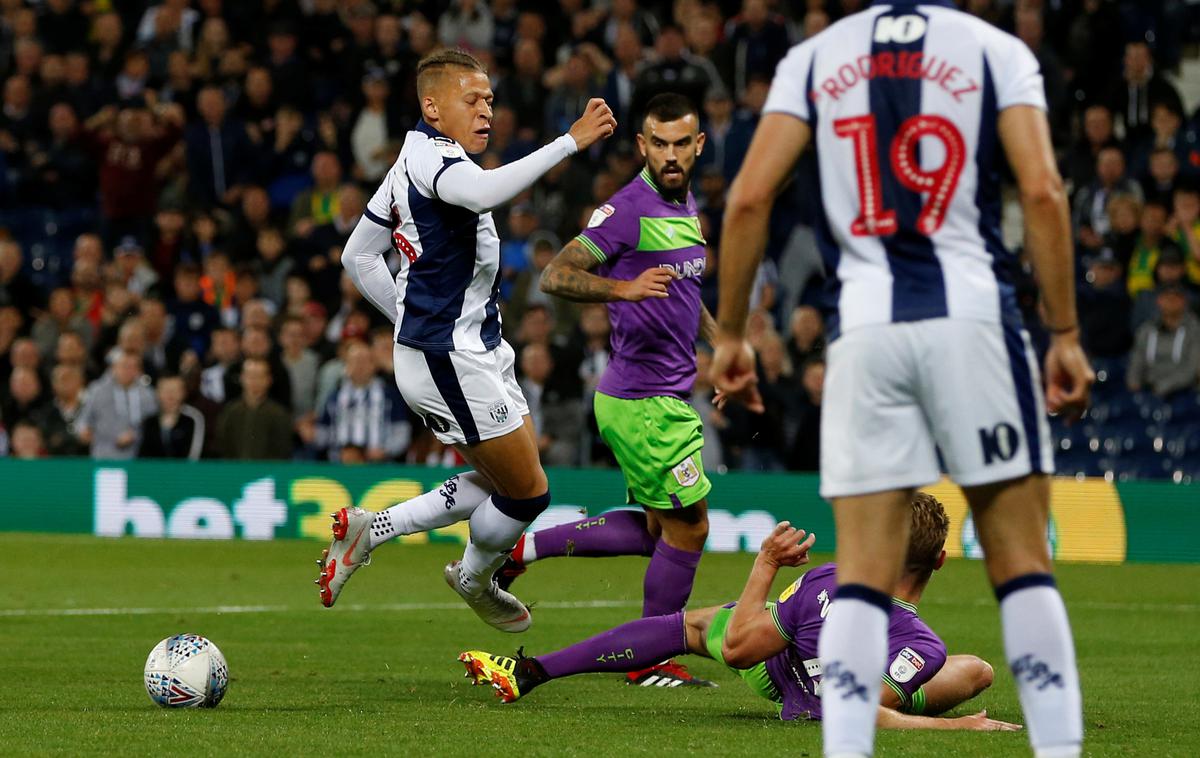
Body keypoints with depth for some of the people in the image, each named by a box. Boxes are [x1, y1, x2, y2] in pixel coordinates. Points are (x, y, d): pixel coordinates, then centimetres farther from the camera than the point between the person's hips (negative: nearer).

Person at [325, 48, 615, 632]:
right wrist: (570, 142, -44)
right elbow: (484, 191, -42)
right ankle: (475, 581, 25)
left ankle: (371, 530, 18)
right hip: (451, 361, -11)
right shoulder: (429, 156, -17)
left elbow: (358, 256, 21)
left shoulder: (418, 160, 14)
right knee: (528, 493, 1)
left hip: (477, 353, 11)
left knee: (509, 484, 16)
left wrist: (412, 318, 21)